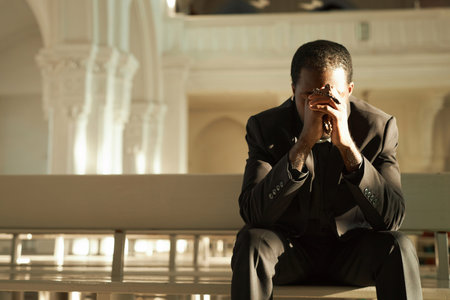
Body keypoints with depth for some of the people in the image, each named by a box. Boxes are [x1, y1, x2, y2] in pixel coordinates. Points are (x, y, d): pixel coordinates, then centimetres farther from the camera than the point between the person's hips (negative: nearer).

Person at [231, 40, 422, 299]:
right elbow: (253, 214, -24)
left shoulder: (378, 127, -12)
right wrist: (303, 144, -34)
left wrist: (347, 145, -33)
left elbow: (392, 218, -22)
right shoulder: (266, 127, -13)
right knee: (251, 244, -31)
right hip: (290, 247, 0)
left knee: (398, 248, -29)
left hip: (352, 245, 1)